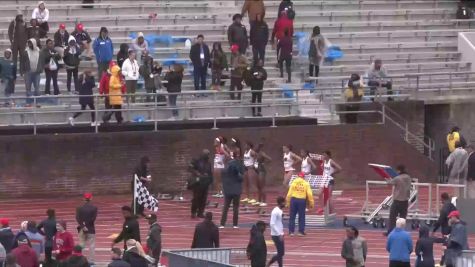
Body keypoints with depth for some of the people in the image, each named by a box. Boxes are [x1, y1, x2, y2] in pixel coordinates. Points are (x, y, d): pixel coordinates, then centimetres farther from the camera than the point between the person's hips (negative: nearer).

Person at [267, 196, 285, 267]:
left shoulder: (280, 211, 11)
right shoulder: (275, 212, -18)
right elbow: (272, 224, -23)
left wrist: (281, 233, 15)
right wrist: (280, 234, -23)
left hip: (280, 235, 9)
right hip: (276, 235, -9)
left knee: (281, 253, 12)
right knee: (280, 253, -7)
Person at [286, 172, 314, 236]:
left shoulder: (293, 182, 4)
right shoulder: (306, 184, 4)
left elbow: (289, 194, 1)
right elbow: (309, 194, -1)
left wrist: (288, 202, 6)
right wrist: (311, 203, 4)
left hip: (294, 199, 0)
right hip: (302, 200, 0)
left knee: (292, 216, 7)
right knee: (301, 217, 8)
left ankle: (291, 231, 5)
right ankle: (301, 231, 7)